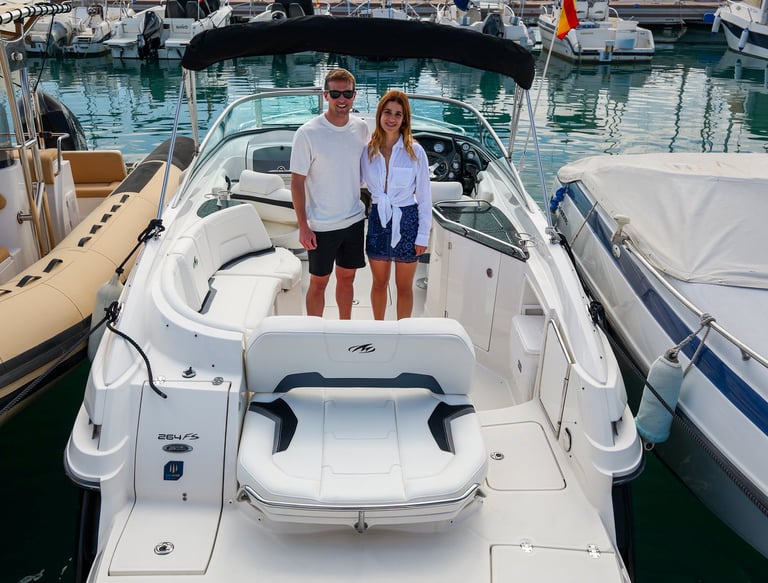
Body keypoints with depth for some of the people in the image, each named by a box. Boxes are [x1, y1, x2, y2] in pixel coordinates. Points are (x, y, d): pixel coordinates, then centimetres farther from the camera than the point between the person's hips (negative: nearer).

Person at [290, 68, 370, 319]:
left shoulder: (361, 128, 0)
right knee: (319, 282, 7)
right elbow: (297, 181, -11)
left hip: (354, 220, 5)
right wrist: (303, 227, -14)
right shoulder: (308, 133, -14)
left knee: (347, 278, 17)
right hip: (321, 225, -4)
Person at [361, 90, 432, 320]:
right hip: (378, 220, 2)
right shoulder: (367, 150, -4)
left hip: (407, 221, -2)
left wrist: (423, 235, -6)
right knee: (379, 283, 18)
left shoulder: (415, 152, -10)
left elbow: (424, 196, -5)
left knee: (404, 286, 12)